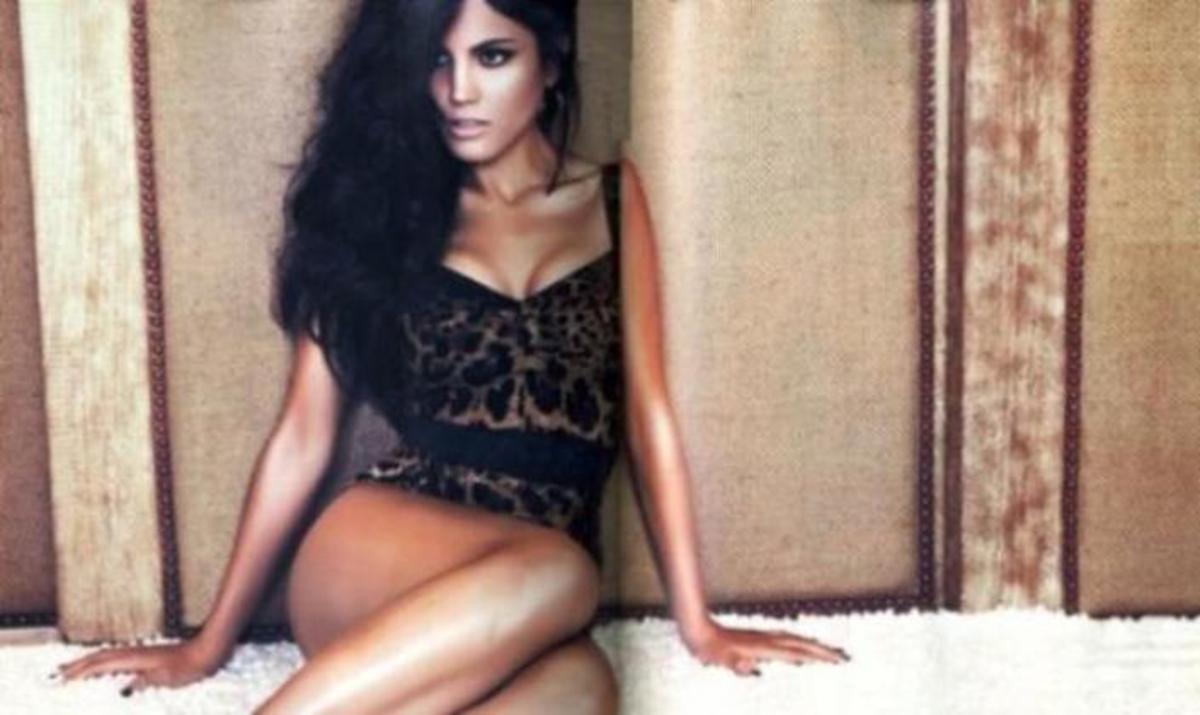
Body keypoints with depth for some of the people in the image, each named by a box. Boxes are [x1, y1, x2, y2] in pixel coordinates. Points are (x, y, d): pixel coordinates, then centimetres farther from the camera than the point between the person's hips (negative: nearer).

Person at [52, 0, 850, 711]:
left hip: (539, 607, 1)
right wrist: (211, 641, 10)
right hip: (377, 556, -1)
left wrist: (697, 621, 6)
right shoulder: (376, 209, 10)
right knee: (555, 576, -38)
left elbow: (648, 410, 11)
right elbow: (303, 435, 10)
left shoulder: (610, 196, 14)